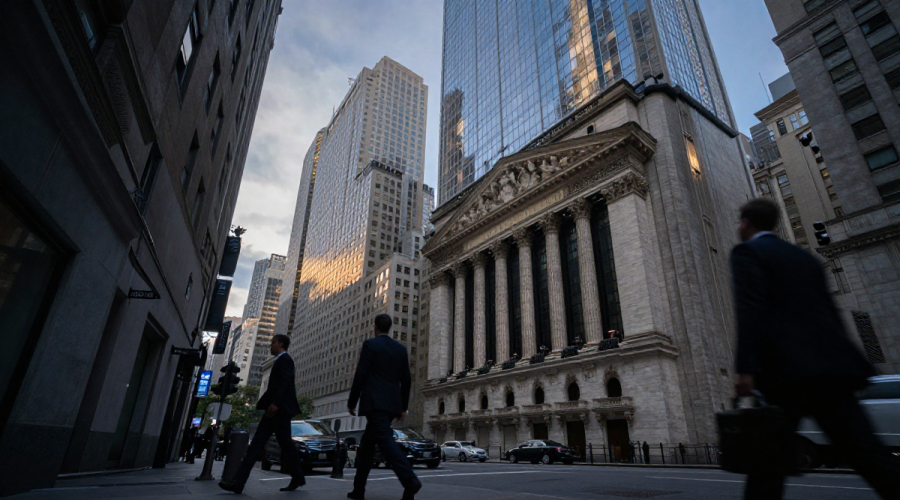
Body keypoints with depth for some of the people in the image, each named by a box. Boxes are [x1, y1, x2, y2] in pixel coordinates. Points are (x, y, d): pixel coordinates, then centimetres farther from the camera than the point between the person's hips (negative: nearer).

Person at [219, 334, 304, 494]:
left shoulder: (285, 359, -7)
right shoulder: (280, 361, 23)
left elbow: (286, 382, -19)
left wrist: (275, 403, -26)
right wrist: (267, 403, 18)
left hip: (280, 408, -10)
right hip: (274, 409, 10)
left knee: (285, 443, -2)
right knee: (256, 443, 3)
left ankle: (298, 478, 11)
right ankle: (239, 482, 1)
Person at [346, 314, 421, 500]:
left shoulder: (370, 344, -2)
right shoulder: (401, 348, 13)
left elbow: (360, 376, -7)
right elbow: (406, 381, 12)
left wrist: (351, 402, 2)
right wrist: (403, 407, 18)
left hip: (374, 402, -7)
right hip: (392, 404, 7)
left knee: (385, 441, -14)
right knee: (366, 444, 16)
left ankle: (410, 480, -29)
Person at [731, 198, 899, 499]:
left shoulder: (747, 252, 0)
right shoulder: (803, 256, 23)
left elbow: (751, 310, -14)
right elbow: (829, 311, 22)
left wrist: (745, 368, -19)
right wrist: (842, 367, 25)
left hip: (788, 368, -7)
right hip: (830, 365, 7)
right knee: (865, 453, 6)